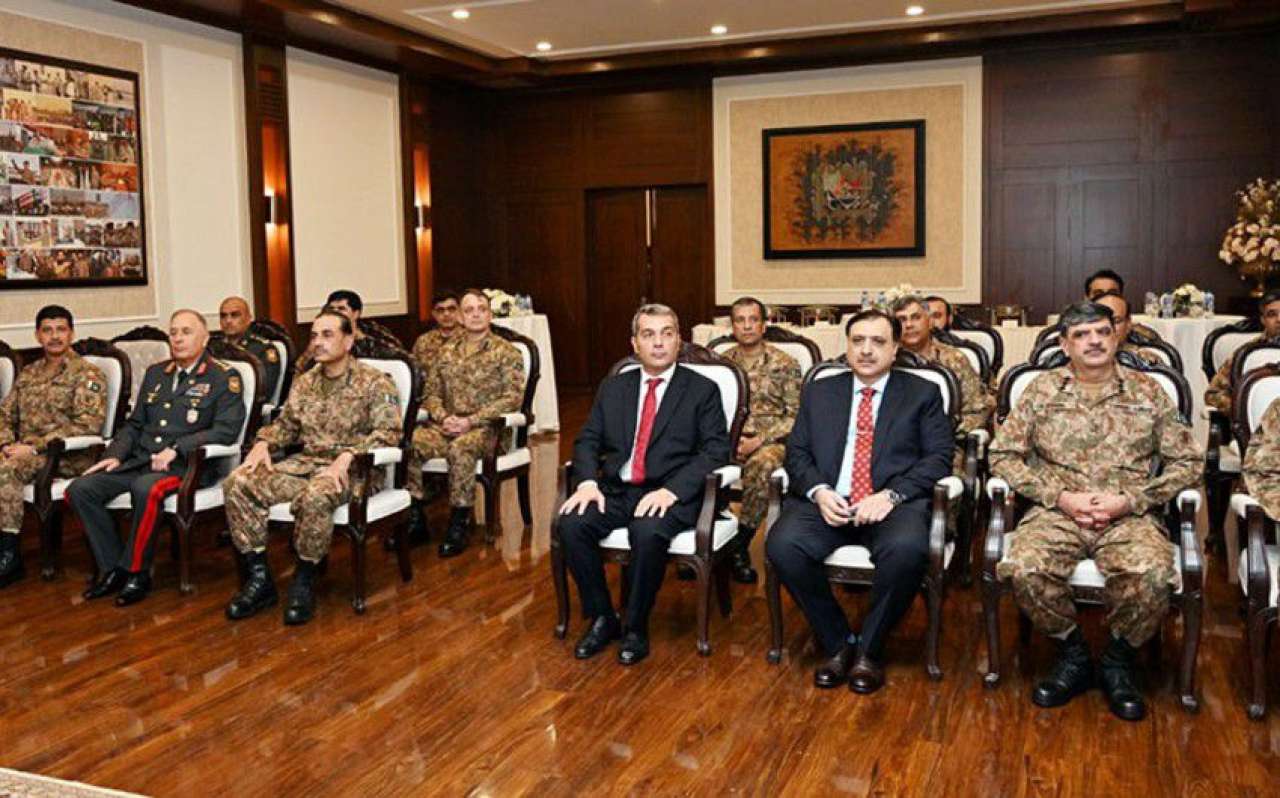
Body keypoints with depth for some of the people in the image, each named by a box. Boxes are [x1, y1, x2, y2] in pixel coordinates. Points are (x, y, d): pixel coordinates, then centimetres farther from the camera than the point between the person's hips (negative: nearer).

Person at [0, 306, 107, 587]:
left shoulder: (87, 374, -2)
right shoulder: (28, 373, 20)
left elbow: (87, 424, -13)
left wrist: (34, 446, -18)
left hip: (68, 455, -6)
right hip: (23, 451, 6)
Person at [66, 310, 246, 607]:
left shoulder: (223, 377, 0)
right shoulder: (155, 373, 21)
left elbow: (226, 430, -11)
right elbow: (134, 424, 24)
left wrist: (177, 449, -19)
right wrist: (114, 456, 6)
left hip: (186, 465, -7)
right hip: (140, 460, 7)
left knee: (146, 489, -37)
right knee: (80, 489, -13)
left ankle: (135, 572, -18)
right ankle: (112, 569, -4)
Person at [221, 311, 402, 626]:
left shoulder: (375, 383, -4)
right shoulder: (305, 382, 16)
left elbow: (389, 432, -14)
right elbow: (285, 423, 24)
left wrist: (347, 455, -27)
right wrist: (263, 442, 1)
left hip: (350, 469, -6)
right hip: (304, 463, 6)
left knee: (315, 496, -40)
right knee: (238, 483, -15)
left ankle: (304, 581, -17)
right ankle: (259, 577, -9)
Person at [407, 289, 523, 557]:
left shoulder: (506, 351, 3)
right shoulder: (447, 350, 17)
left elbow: (512, 397, -7)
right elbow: (431, 392, 15)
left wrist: (471, 421, -16)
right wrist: (444, 417, -8)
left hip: (487, 427, -4)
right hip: (447, 425, 4)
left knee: (460, 448, -37)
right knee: (411, 442, -25)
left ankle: (460, 523, -24)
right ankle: (413, 517, -14)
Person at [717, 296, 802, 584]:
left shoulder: (785, 364, 5)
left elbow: (795, 416, 0)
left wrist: (759, 440, -12)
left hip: (770, 441, -3)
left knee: (763, 464, -38)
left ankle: (740, 545, -25)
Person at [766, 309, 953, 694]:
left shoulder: (922, 394, 14)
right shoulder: (819, 392, 20)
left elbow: (940, 457, 4)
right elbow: (796, 452, 14)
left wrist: (890, 495, -12)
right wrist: (818, 491, -8)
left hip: (893, 504, -2)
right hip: (828, 502, 2)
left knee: (907, 549, -36)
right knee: (782, 544, -28)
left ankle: (869, 648, -9)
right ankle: (838, 643, -6)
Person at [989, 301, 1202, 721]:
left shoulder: (1149, 392, 9)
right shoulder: (1042, 390, 8)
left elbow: (1189, 462, 8)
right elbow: (1003, 455, 6)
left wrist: (1130, 500, -7)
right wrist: (1060, 496, -7)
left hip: (1129, 515, 0)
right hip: (1057, 511, 0)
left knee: (1151, 575, -32)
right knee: (1024, 570, -30)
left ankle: (1118, 662, -1)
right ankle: (1073, 655, -1)